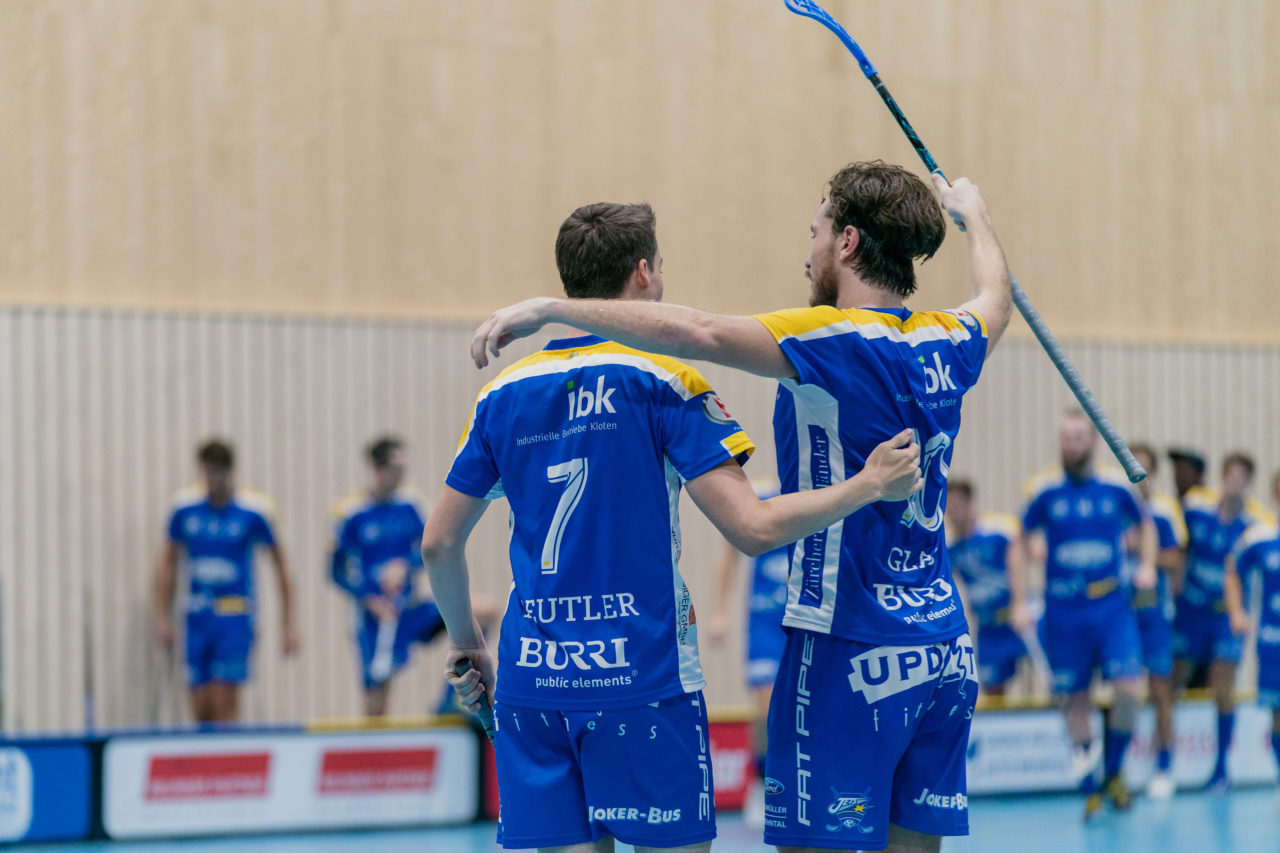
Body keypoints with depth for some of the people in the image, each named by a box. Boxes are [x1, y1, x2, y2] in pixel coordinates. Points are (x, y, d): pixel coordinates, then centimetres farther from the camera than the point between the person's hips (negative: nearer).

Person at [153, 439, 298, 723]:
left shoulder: (254, 510, -6)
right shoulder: (185, 507, 2)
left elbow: (280, 566, 2)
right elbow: (168, 563, 14)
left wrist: (288, 626, 2)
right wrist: (163, 617, 10)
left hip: (235, 615, -3)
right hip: (196, 616, 3)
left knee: (225, 706, -13)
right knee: (201, 712, 2)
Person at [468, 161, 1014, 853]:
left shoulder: (840, 342, -12)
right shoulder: (947, 343, 10)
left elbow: (699, 332, -27)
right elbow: (996, 298, 34)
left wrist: (552, 308, -24)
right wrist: (972, 214, 54)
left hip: (849, 652, -7)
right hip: (945, 657, 7)